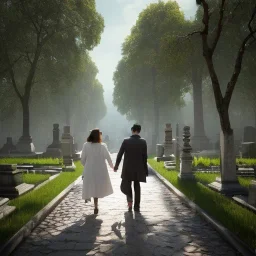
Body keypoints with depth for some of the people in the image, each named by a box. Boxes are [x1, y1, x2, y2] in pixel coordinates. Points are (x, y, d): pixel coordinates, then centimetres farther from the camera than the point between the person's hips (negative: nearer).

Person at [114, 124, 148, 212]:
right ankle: (136, 206, 14)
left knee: (126, 185, 15)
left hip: (127, 168, -1)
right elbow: (145, 157, -5)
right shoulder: (143, 142, -6)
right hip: (139, 168, 1)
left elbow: (120, 154, -5)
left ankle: (129, 198, -11)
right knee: (137, 186, 14)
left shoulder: (126, 141, -7)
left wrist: (116, 165, 8)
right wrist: (145, 169, 4)